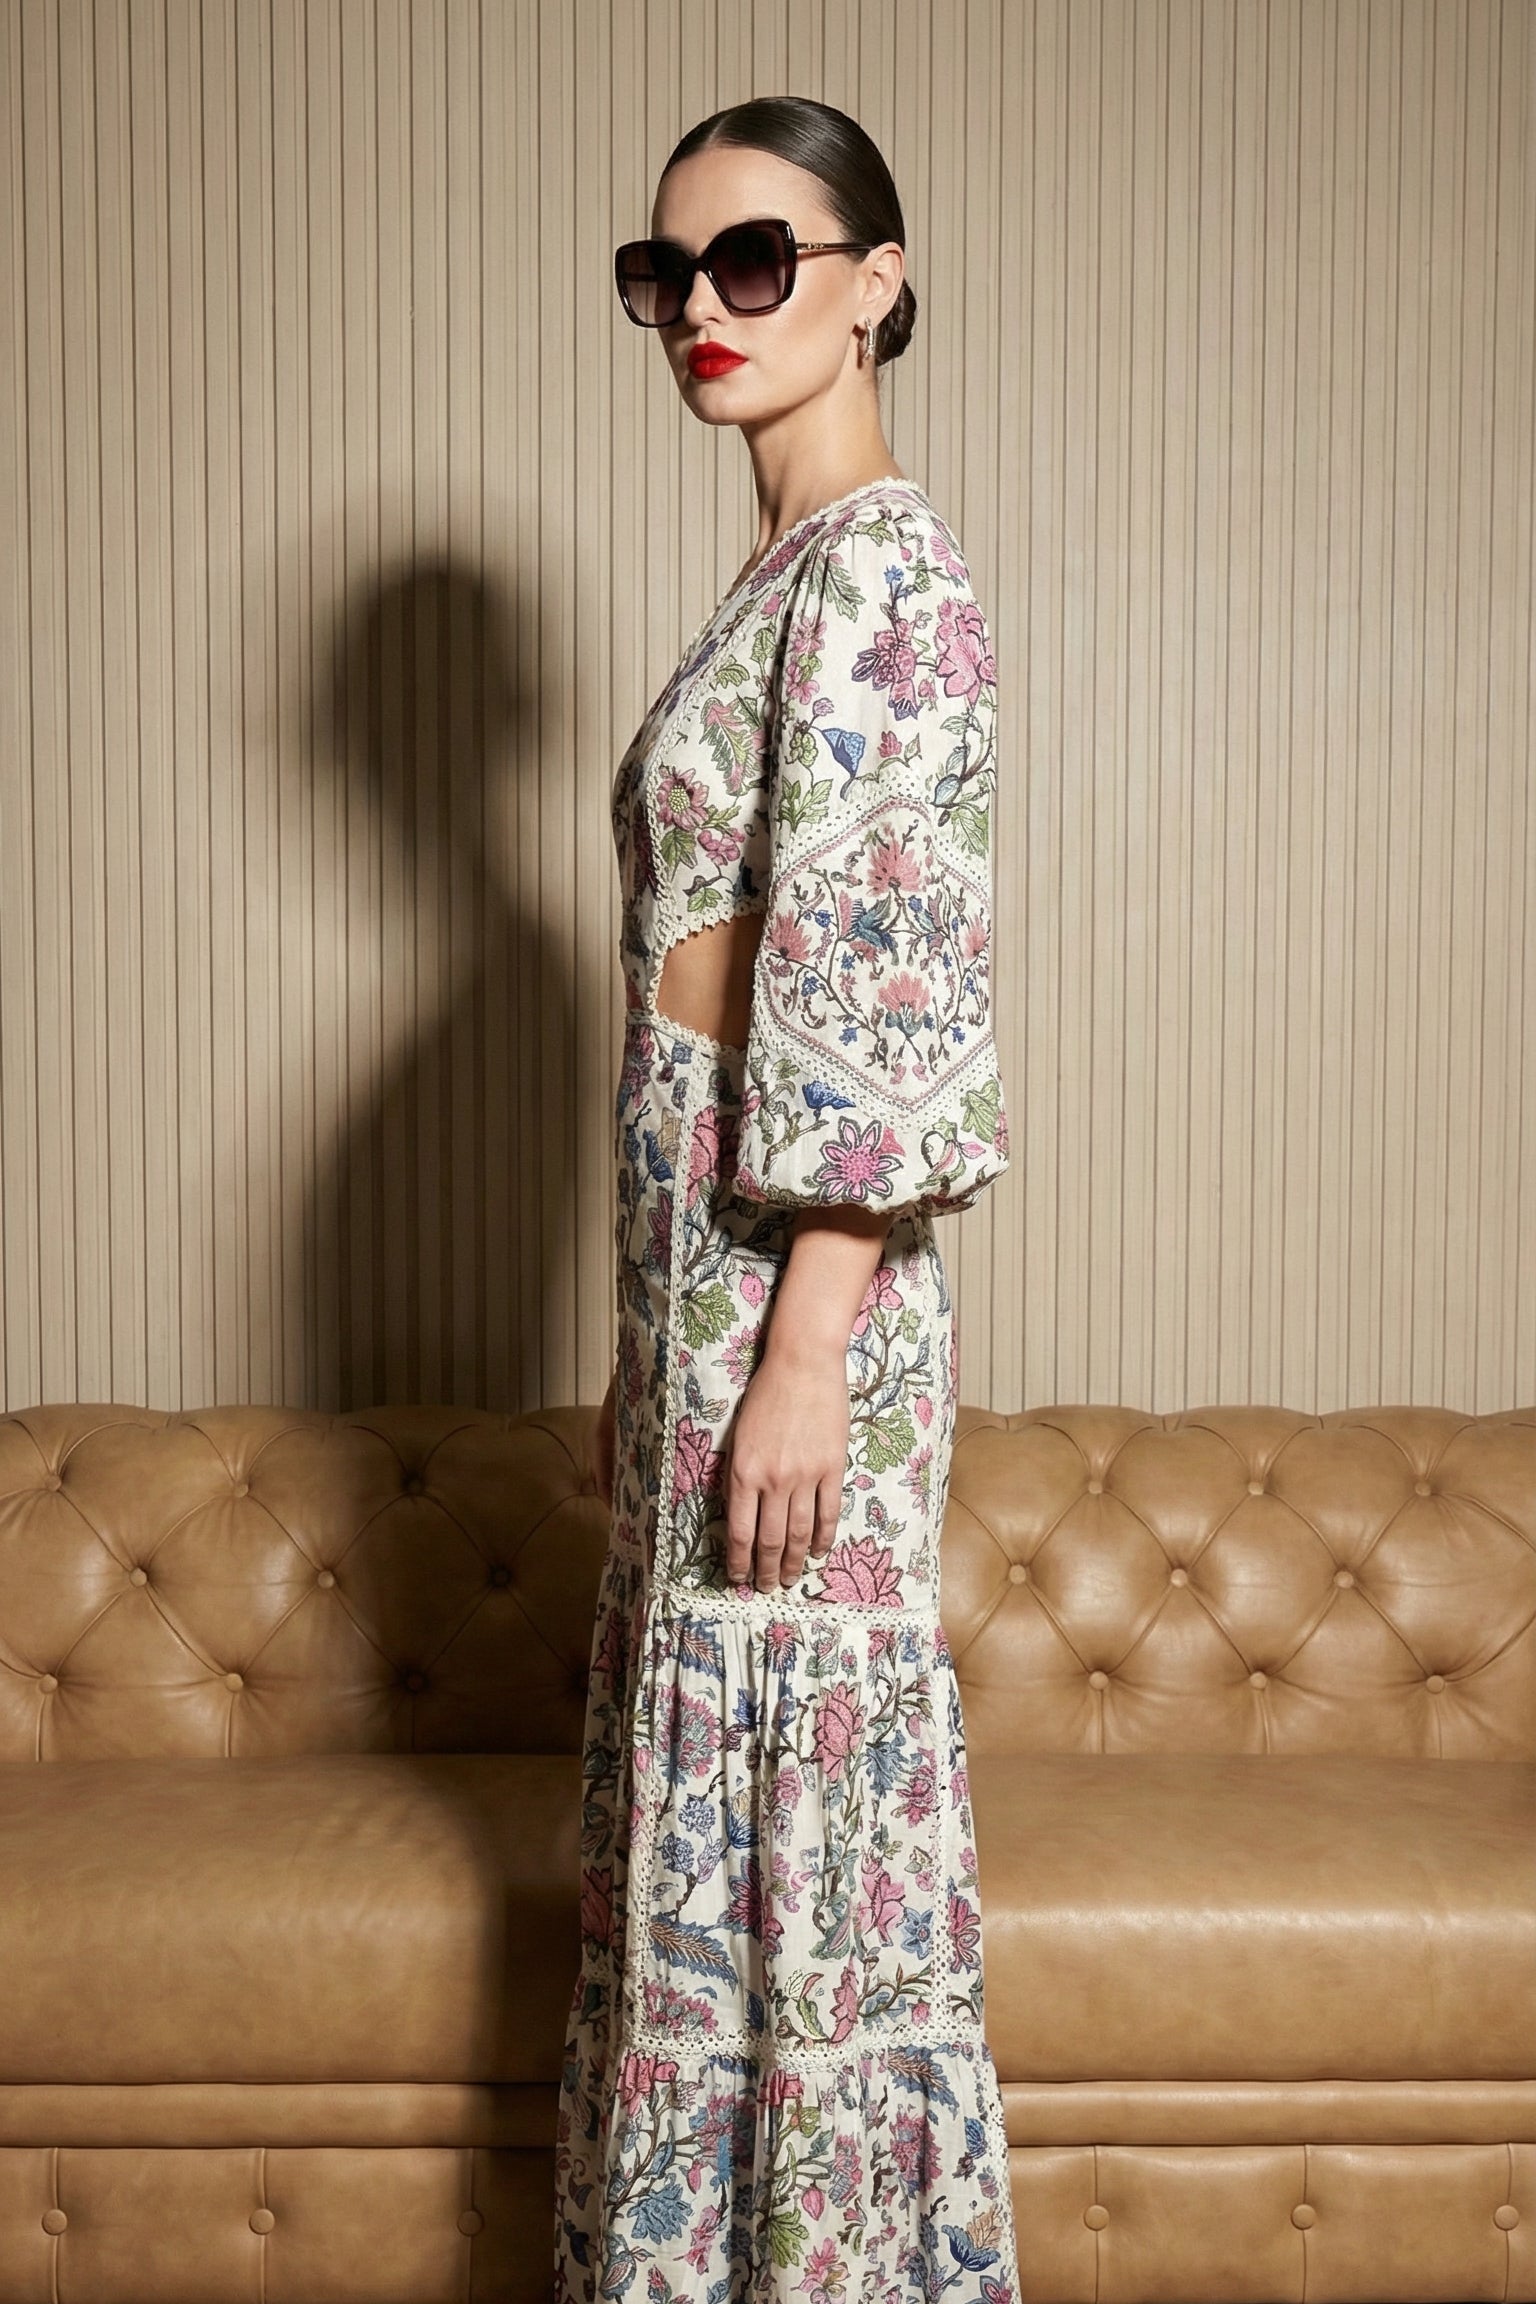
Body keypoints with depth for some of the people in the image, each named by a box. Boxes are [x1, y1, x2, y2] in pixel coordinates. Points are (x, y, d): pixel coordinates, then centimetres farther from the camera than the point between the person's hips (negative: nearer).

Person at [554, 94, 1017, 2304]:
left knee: (800, 1799, 1)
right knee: (708, 1803, 17)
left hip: (792, 1259, -10)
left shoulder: (882, 566, -10)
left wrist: (801, 1354, -22)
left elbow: (880, 981, -19)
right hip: (708, 1234, 10)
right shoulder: (789, 572, 17)